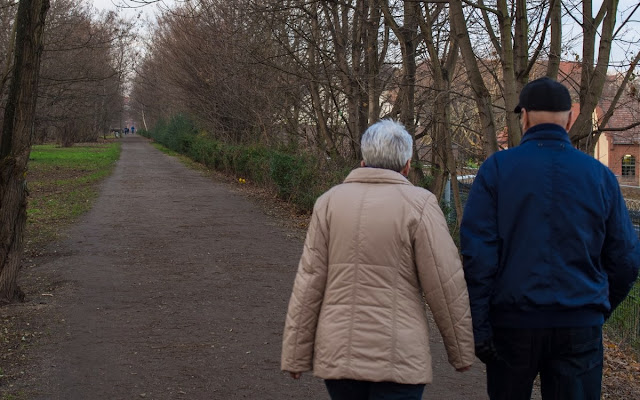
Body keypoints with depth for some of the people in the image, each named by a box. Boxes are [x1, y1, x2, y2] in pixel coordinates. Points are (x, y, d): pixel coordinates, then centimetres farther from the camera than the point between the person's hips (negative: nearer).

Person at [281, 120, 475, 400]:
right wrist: (462, 351, 5)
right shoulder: (418, 205, -7)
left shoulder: (330, 201, 2)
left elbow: (308, 284, 0)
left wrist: (296, 354, 5)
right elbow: (447, 285, -7)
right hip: (397, 356, -4)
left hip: (338, 354, 4)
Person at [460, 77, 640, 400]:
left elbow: (477, 253, -10)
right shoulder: (600, 175, 1)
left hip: (514, 321, -1)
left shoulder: (497, 168, -4)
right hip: (581, 325, 1)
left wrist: (479, 328, -7)